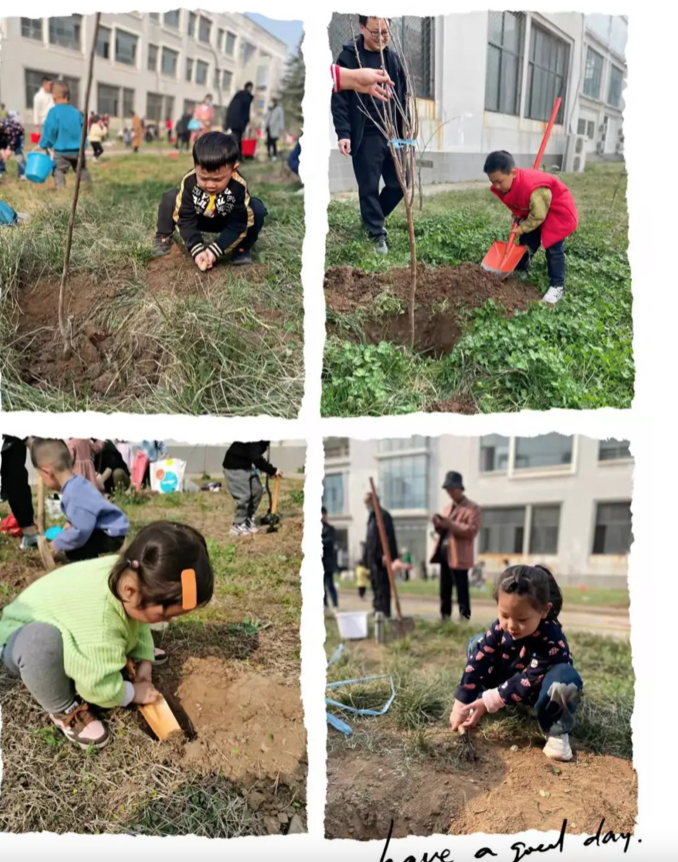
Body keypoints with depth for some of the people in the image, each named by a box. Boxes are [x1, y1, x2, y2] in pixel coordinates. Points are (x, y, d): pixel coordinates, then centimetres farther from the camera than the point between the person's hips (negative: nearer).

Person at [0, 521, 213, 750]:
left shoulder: (128, 573, -22)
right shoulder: (97, 621, -45)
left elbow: (139, 625, 1)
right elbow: (99, 687, -34)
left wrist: (144, 661, -6)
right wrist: (135, 693, -17)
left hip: (72, 635, 7)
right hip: (23, 641, -7)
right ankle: (63, 710, -15)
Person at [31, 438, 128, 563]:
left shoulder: (74, 495, -29)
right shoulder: (76, 484, 4)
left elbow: (81, 531, -31)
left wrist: (58, 543, -17)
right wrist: (71, 525, 14)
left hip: (112, 534, -11)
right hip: (108, 530, 11)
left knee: (73, 551, -21)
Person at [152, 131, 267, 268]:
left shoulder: (238, 187, -37)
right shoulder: (189, 182, -33)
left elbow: (237, 226, -30)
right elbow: (186, 219, -26)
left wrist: (215, 250, -37)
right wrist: (197, 250, -38)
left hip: (228, 222, -1)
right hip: (197, 218, 1)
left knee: (257, 209, -27)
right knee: (170, 198, -21)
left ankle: (241, 249, -6)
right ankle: (163, 238, 4)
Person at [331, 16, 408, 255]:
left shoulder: (392, 57, 10)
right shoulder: (348, 57, -5)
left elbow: (403, 95, 15)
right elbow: (339, 99, -8)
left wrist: (407, 127, 10)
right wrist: (343, 133, -15)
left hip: (393, 134, 5)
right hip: (366, 136, -5)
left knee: (399, 184, 7)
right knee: (369, 187, 1)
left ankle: (373, 218, 30)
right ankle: (377, 233, 15)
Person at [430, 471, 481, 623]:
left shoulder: (472, 508, -4)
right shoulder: (448, 507, 21)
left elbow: (472, 530, -15)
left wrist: (451, 524, -22)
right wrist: (439, 525, 1)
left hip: (458, 556, -8)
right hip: (444, 553, 8)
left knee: (461, 590, -6)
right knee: (444, 589, 12)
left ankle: (464, 619, -4)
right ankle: (444, 618, 18)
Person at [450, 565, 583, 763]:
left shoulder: (551, 641, -36)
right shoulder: (501, 627, -22)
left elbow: (528, 682, -33)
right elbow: (478, 661, -21)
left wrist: (490, 701, -33)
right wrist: (461, 704, -22)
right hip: (509, 681, 5)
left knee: (565, 677, -37)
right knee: (476, 644, -8)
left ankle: (557, 731, -18)